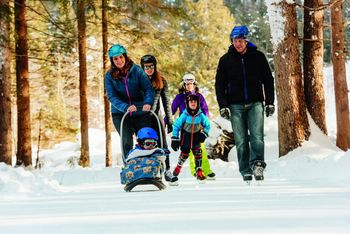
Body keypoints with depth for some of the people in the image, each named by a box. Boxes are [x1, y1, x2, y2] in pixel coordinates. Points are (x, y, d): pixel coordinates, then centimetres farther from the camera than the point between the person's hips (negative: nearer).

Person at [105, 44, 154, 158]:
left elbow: (148, 88, -6)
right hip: (120, 114, 0)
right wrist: (126, 107, -26)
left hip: (140, 113, 0)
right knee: (127, 142, -13)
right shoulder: (109, 76, -1)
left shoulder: (136, 70, -3)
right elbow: (112, 97, -9)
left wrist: (148, 103, -26)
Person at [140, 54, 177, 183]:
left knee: (162, 144, -4)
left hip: (156, 116, 1)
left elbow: (166, 102, 10)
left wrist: (169, 120, 5)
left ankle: (167, 171, -3)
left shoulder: (162, 81, 8)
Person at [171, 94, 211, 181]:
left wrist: (204, 134, -9)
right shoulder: (184, 115, -17)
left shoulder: (200, 115, -13)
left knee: (198, 153, -10)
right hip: (186, 136, -1)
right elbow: (176, 125, -9)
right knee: (184, 153, 6)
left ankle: (199, 172, -6)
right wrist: (174, 138, -10)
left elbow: (207, 125, 3)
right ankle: (179, 166, 35)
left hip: (196, 136, 1)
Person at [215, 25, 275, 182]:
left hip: (255, 103, 0)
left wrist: (270, 102, 2)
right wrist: (223, 106, -2)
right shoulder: (225, 60, 5)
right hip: (235, 106, 1)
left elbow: (268, 80, 9)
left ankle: (257, 163, -20)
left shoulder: (258, 57, 4)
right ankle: (246, 172, 3)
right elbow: (220, 85, 7)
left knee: (257, 137, -17)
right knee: (241, 141, 0)